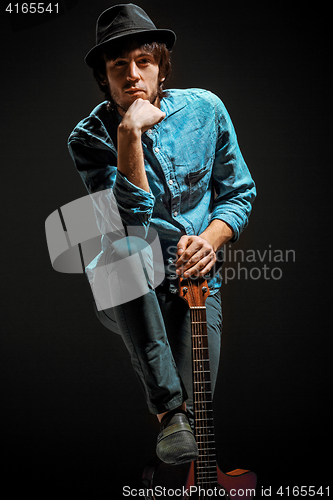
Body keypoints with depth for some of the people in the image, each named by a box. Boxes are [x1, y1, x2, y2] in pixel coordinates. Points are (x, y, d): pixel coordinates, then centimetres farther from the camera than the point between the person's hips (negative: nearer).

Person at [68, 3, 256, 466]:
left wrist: (212, 237, -11)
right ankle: (171, 410, -31)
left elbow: (239, 192, 9)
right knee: (124, 249, -39)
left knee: (195, 403, -24)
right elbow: (129, 220, -22)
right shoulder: (89, 138, -8)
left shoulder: (204, 110, 0)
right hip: (128, 291, 0)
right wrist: (130, 133, -28)